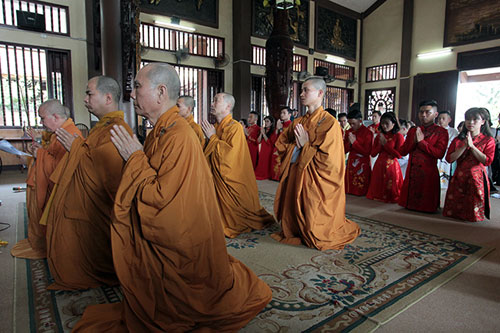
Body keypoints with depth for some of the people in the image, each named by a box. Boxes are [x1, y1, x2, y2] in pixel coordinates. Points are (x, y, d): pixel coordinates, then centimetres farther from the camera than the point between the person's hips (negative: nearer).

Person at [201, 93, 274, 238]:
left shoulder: (235, 127, -15)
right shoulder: (216, 127, 8)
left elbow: (230, 153, -27)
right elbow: (210, 153, 16)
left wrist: (212, 137, -18)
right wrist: (208, 136, 0)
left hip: (231, 179, -7)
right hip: (218, 177, 7)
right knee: (221, 206, 15)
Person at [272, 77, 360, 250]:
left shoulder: (329, 123, -12)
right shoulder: (298, 122, 9)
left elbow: (328, 159, -19)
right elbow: (280, 144, 12)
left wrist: (306, 146, -12)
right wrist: (296, 147, -7)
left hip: (315, 182, -6)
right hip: (295, 178, 6)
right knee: (292, 217, 15)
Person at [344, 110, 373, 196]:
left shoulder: (368, 132, -10)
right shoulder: (348, 132, 7)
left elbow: (367, 152, -13)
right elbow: (345, 150, 9)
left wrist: (354, 142, -16)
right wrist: (349, 143, -12)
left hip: (363, 164, -5)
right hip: (351, 162, 5)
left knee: (361, 189, 2)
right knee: (349, 185, 12)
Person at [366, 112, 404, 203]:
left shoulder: (398, 136, -6)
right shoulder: (379, 136, 9)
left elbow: (399, 155, -15)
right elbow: (373, 153, 6)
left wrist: (386, 144, -13)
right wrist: (380, 144, -10)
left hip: (391, 166, -4)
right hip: (379, 166, 5)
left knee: (391, 191, 4)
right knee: (378, 189, 11)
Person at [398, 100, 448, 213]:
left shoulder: (441, 132, 0)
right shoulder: (413, 130, 13)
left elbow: (440, 154, -14)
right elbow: (403, 151, 6)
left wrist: (421, 141, -15)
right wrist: (414, 141, -11)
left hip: (428, 173, -4)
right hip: (411, 172, 4)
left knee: (427, 207, 3)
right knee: (409, 202, 9)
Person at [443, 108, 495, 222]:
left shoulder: (488, 140, 2)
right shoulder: (458, 140, 10)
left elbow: (487, 161, -13)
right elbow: (449, 158, -3)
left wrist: (472, 146, -15)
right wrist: (465, 146, -12)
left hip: (476, 179, -3)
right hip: (458, 178, 3)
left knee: (473, 212, 0)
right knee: (452, 212, 4)